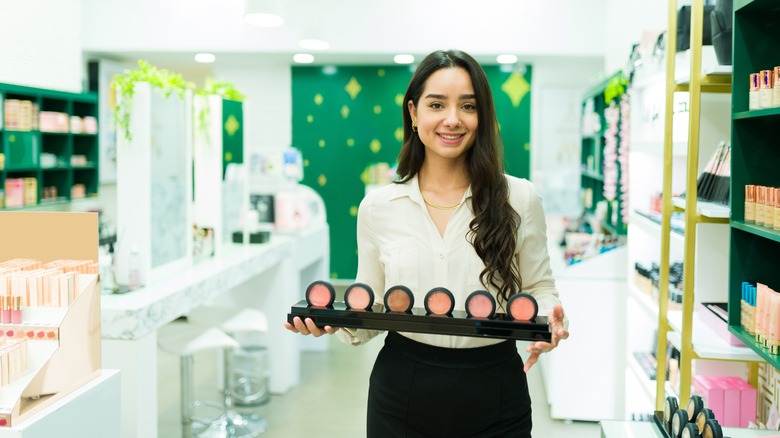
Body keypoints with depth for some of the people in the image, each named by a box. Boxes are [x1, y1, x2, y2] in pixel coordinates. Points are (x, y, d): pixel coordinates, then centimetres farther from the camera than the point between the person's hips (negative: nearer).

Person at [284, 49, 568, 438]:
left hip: (494, 396, 0)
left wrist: (549, 318, -16)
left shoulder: (519, 199, -3)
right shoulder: (378, 206, 0)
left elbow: (539, 289, 5)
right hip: (402, 394, 1)